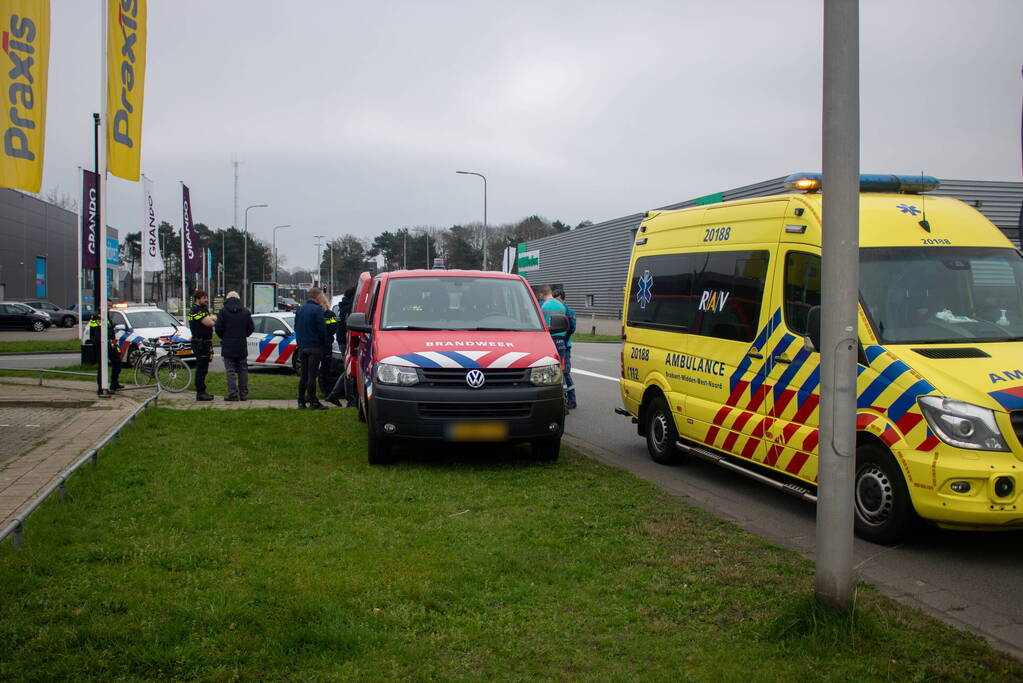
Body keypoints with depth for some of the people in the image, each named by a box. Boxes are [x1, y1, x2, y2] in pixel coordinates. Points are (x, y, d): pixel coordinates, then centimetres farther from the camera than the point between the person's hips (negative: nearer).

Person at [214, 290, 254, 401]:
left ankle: (233, 394, -4)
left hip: (228, 346, -3)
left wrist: (223, 338, 10)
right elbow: (251, 328, 3)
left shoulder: (223, 311, -8)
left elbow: (218, 328, -9)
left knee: (230, 371, 0)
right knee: (243, 370, 10)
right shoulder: (245, 311, 1)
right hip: (242, 346, 3)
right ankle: (244, 394, 12)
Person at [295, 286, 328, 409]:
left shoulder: (300, 310, 10)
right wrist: (324, 342, -1)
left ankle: (301, 401, 13)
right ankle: (313, 402, -2)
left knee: (303, 375, 12)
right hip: (314, 346, -7)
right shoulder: (317, 309, -13)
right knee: (312, 375, -5)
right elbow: (322, 328, -15)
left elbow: (296, 327, 17)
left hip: (302, 347, 7)